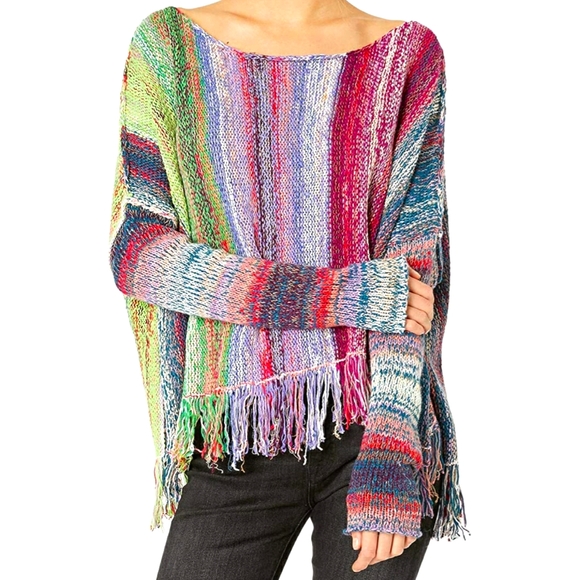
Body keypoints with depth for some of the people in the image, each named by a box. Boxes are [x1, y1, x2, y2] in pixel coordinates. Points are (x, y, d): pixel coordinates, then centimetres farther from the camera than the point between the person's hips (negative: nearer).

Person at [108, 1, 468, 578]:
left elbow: (413, 264, -5)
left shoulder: (410, 52, 4)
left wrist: (389, 454, -16)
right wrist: (342, 295, -11)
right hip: (238, 440, 1)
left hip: (372, 420, 0)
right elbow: (134, 251, -5)